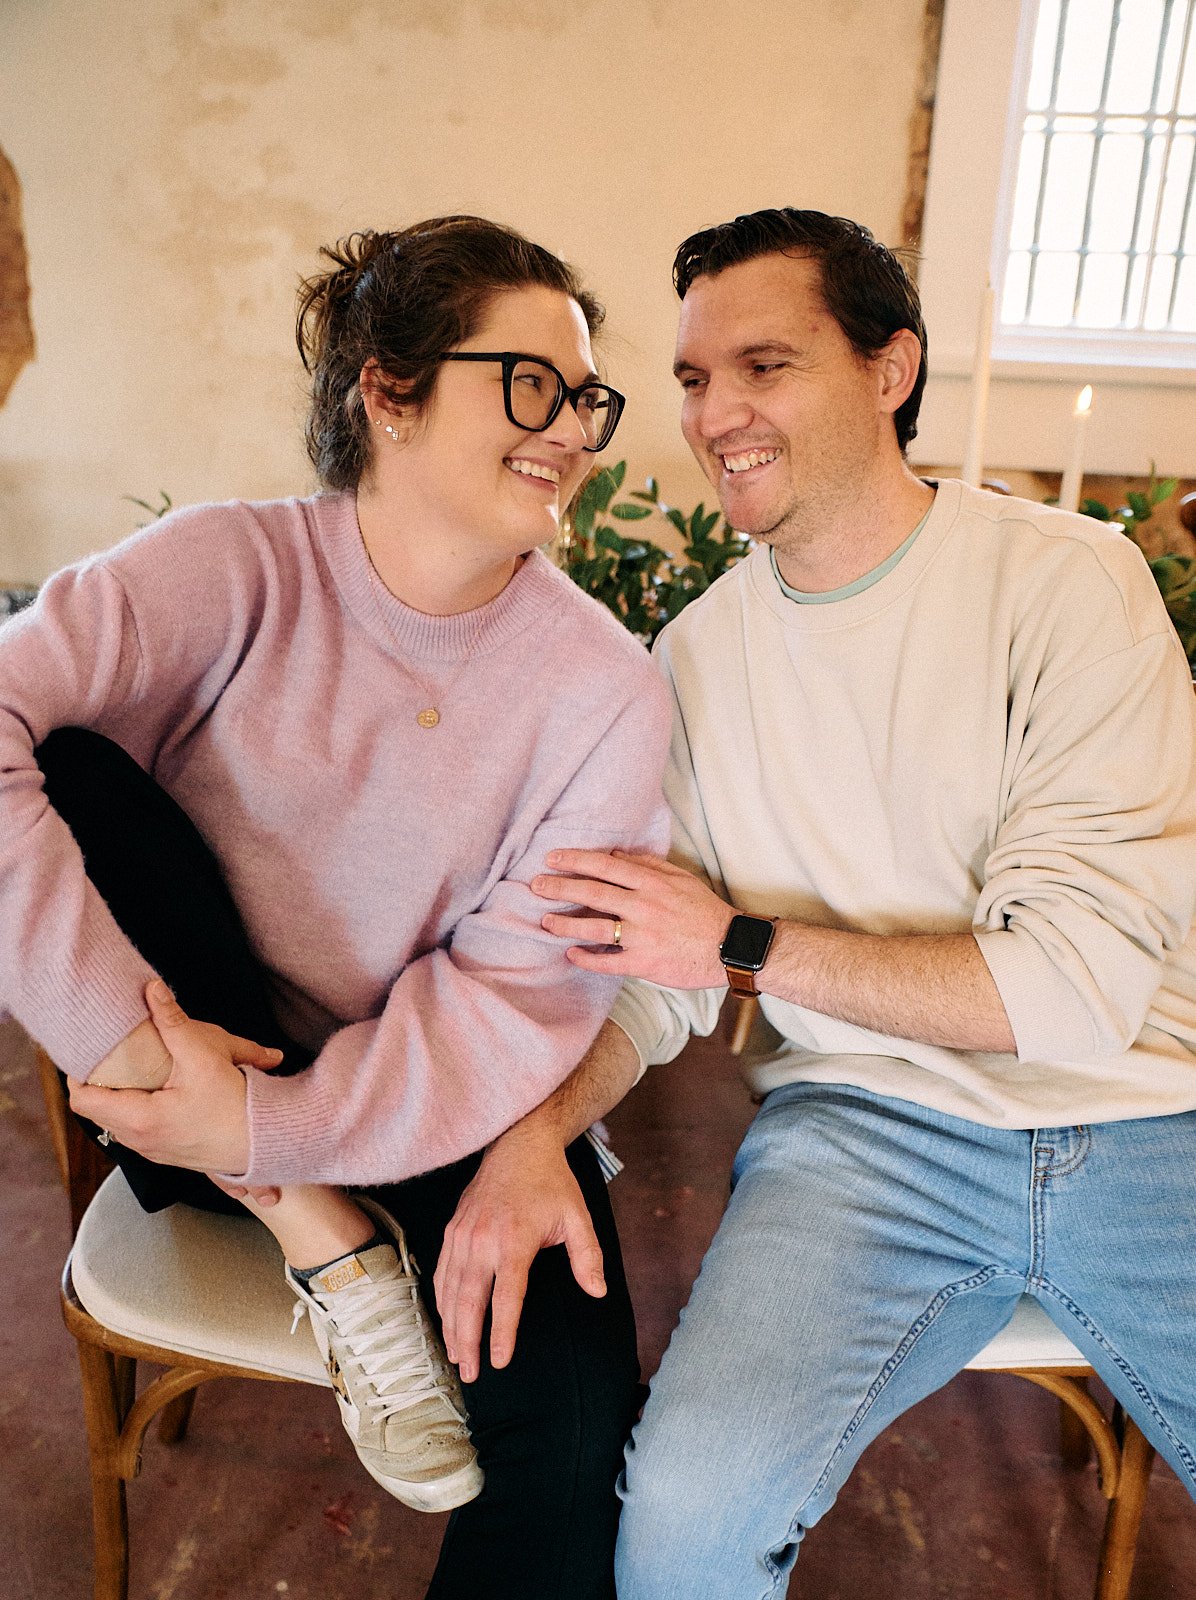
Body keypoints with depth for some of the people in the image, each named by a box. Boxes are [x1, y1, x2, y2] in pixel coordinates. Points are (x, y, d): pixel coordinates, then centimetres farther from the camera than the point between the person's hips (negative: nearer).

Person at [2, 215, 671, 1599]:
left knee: (568, 1409, -24)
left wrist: (270, 1126, -24)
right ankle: (331, 1247, -14)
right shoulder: (232, 568, -13)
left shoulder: (604, 690, -12)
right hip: (203, 1058, 1)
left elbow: (519, 996, -15)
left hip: (431, 1110, 0)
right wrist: (123, 1031, -32)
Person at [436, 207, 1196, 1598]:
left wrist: (744, 944, -10)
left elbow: (1074, 979, -13)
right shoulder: (698, 649, 6)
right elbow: (653, 966, 6)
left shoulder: (1067, 579, -6)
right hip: (863, 1122, 2)